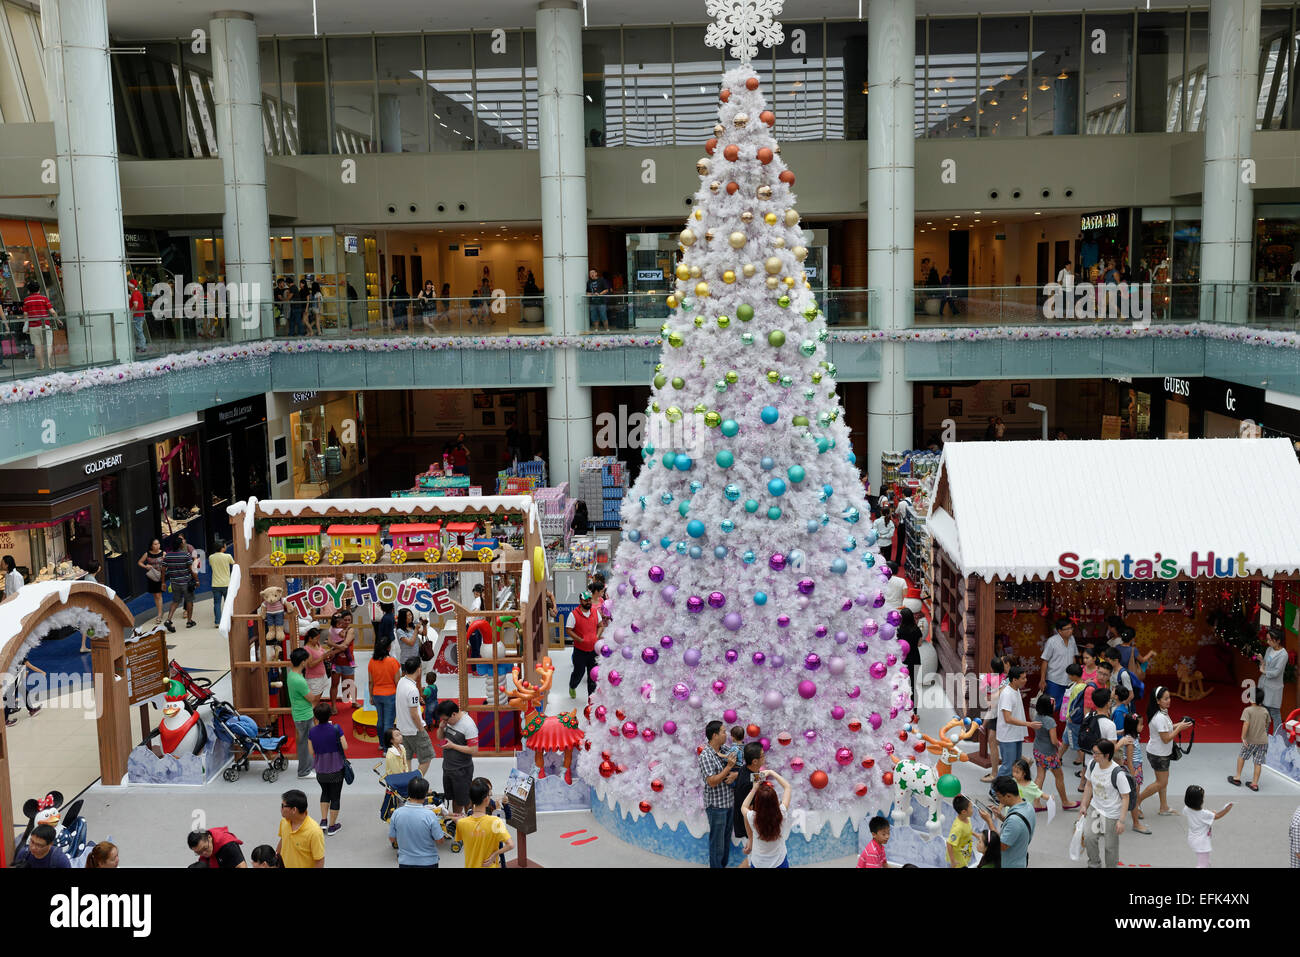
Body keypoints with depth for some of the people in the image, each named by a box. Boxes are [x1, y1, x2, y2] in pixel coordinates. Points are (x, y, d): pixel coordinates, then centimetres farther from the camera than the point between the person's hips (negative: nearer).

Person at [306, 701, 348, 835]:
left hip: (320, 770, 3)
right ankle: (332, 827, 19)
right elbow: (345, 746, -13)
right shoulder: (336, 729, -18)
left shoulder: (312, 732, -9)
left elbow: (311, 751, -1)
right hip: (336, 769, -3)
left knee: (325, 793, 27)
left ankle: (323, 820, 21)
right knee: (335, 797, 11)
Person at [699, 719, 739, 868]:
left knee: (726, 838, 18)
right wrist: (728, 767, -20)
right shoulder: (705, 756, -18)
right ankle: (716, 866, 14)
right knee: (717, 841, 2)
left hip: (729, 802, 7)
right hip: (716, 805, -7)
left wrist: (735, 774, -10)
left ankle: (724, 864, 32)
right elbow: (712, 782, -23)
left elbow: (738, 769, 13)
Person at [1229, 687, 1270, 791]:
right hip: (1263, 740, 3)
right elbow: (1266, 725, 13)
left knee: (1241, 756, 18)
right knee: (1258, 762, 7)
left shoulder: (1248, 710, -14)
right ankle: (1255, 783, 11)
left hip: (1250, 741, -3)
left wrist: (1243, 737, -21)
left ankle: (1237, 777, 23)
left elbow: (1246, 724, -24)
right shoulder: (1265, 711, 0)